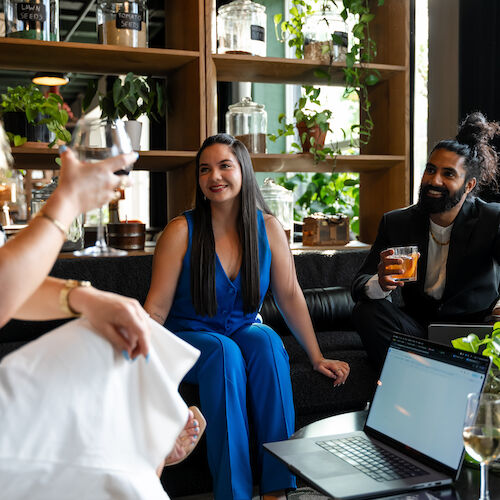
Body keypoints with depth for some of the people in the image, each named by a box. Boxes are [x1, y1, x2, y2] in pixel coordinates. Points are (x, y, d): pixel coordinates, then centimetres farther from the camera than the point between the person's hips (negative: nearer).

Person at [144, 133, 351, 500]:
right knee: (224, 351, -35)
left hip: (245, 330, 2)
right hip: (190, 338, -2)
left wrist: (317, 358, 0)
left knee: (266, 340, -31)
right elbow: (156, 308, -11)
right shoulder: (181, 232, -10)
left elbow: (289, 295, 2)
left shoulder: (268, 228, -2)